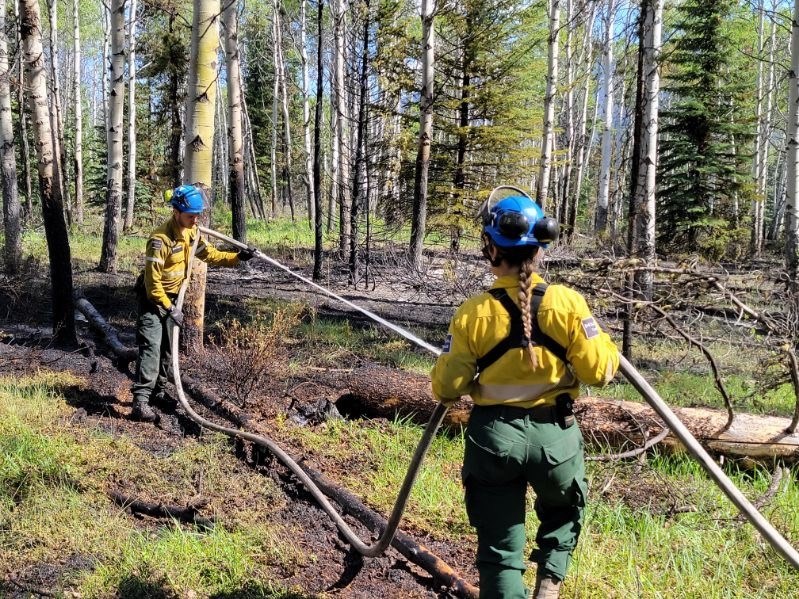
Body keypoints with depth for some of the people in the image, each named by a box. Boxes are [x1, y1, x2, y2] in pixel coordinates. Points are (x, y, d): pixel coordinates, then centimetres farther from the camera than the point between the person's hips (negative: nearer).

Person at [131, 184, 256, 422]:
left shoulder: (190, 232, -1)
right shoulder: (161, 239, -27)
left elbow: (208, 254, 12)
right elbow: (152, 280, -25)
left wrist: (237, 257, 1)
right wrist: (169, 308, -23)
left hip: (171, 296, 8)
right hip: (152, 298, -8)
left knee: (167, 348, 15)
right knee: (151, 346, -18)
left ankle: (158, 392, 30)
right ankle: (140, 401, -21)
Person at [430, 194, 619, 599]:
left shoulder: (472, 313, -9)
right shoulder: (567, 303, -9)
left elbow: (447, 388, -4)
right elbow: (599, 371, -7)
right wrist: (605, 345, 13)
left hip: (493, 436, -1)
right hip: (554, 434, 1)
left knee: (499, 548, 10)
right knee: (564, 511, 30)